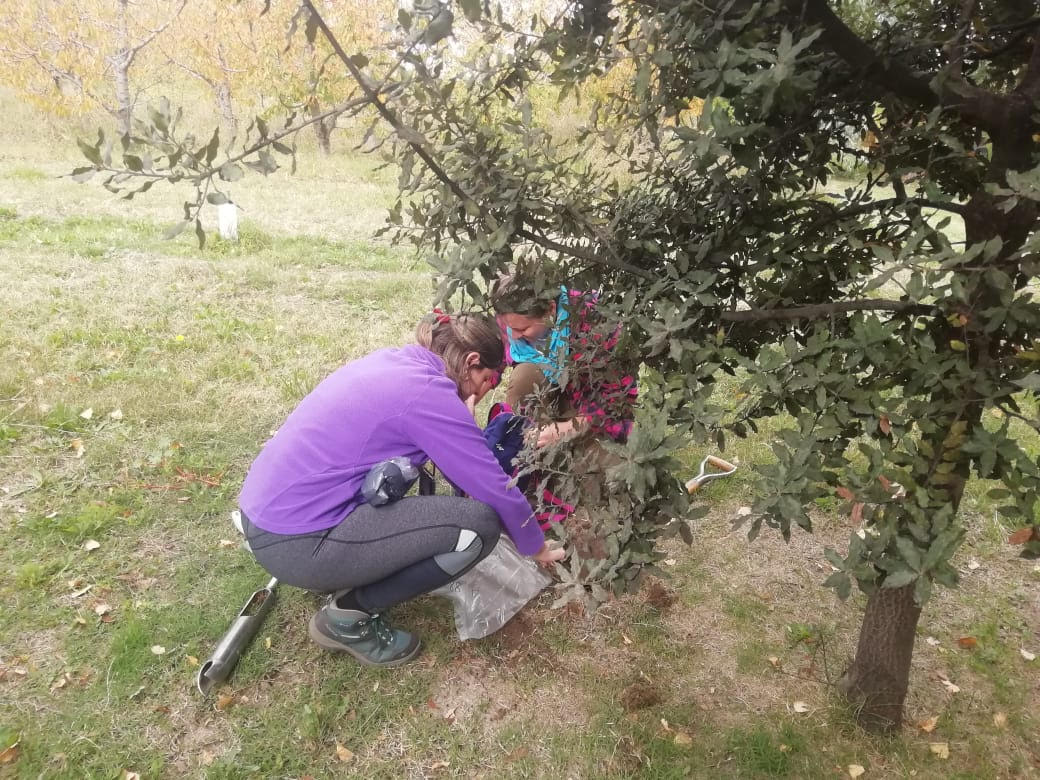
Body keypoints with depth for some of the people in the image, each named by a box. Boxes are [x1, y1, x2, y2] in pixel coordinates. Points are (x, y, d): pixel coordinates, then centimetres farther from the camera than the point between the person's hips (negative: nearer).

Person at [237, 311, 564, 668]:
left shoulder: (392, 362, 10)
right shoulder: (430, 394, -15)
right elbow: (496, 491, -8)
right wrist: (537, 547, 8)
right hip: (294, 543, -10)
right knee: (478, 524, -12)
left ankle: (343, 577, 18)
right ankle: (348, 615, 2)